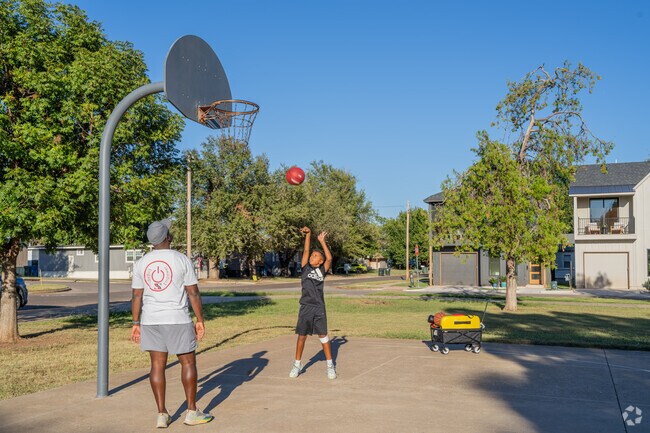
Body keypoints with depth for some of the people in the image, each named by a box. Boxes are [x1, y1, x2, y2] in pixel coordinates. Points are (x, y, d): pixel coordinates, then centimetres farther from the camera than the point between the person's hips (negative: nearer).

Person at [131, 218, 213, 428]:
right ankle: (192, 412, 13)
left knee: (157, 365, 7)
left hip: (151, 321, 4)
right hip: (178, 320, -4)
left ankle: (162, 415, 9)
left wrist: (136, 323, 11)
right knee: (188, 363, 9)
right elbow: (194, 293, -7)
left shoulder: (141, 263, 2)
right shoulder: (182, 260, -8)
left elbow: (137, 296, 3)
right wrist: (200, 320, 0)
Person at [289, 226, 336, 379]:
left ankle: (330, 365, 13)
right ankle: (297, 364, 20)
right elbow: (306, 251, -1)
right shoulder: (305, 268, 6)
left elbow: (329, 258, -8)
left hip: (319, 308, -1)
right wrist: (308, 233, -4)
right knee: (301, 336, 8)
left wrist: (322, 241, -8)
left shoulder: (322, 270, 5)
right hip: (305, 307, 1)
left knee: (323, 336, 3)